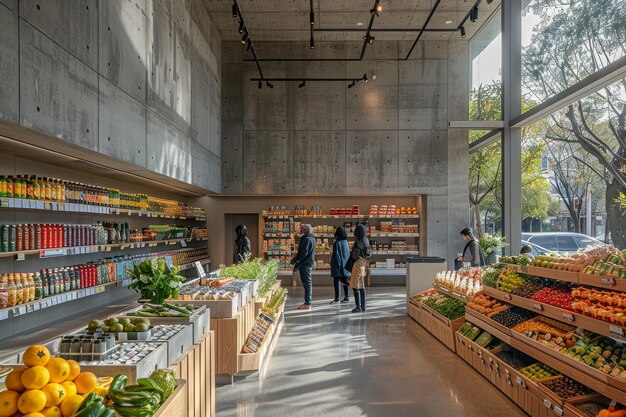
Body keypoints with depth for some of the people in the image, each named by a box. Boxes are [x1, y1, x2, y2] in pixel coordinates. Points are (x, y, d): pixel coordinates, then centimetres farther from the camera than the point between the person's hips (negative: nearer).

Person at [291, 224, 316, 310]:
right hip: (309, 263, 10)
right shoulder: (312, 238, 12)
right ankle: (309, 301, 25)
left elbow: (303, 253, -22)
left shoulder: (307, 239, -19)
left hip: (305, 264, -10)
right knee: (308, 283, 16)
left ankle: (307, 303, -1)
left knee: (307, 283, -5)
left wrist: (295, 260, -10)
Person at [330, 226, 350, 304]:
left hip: (338, 265, -7)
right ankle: (346, 297, 13)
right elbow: (348, 254, 13)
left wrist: (332, 264, -10)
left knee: (336, 281, -2)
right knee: (344, 282, 11)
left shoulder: (336, 243, -13)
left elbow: (335, 255, -15)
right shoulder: (345, 242, 6)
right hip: (345, 265, 7)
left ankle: (337, 298, -4)